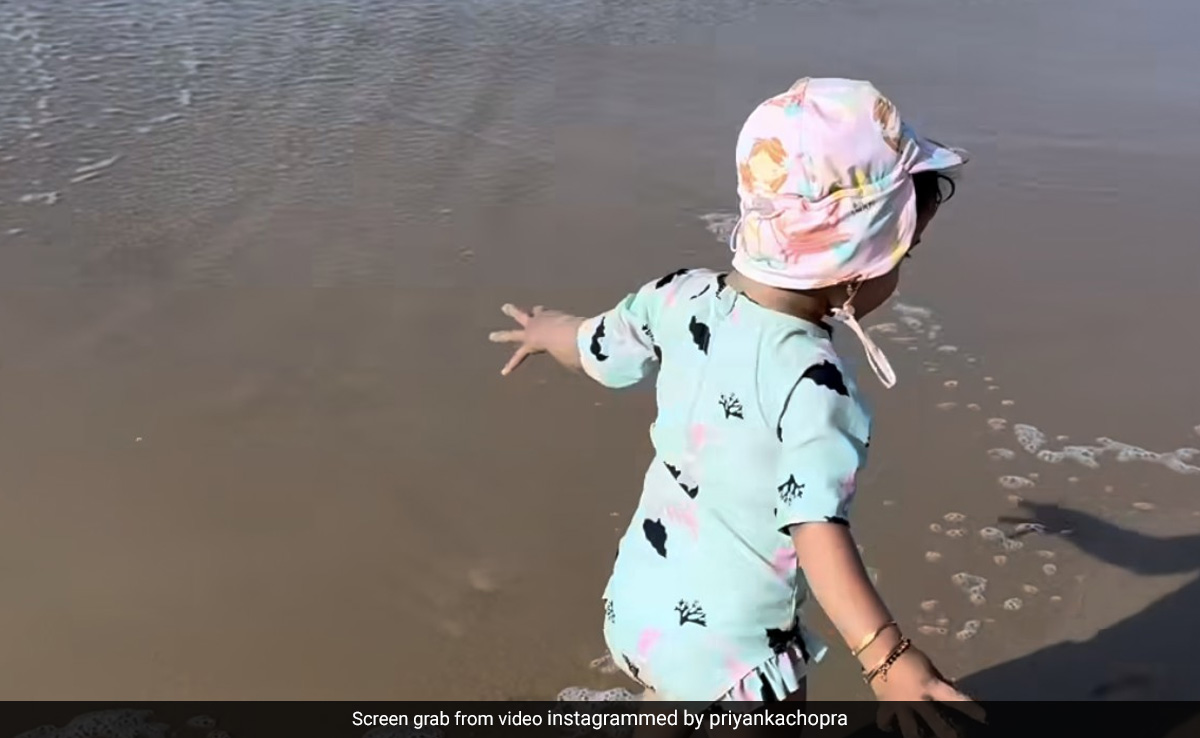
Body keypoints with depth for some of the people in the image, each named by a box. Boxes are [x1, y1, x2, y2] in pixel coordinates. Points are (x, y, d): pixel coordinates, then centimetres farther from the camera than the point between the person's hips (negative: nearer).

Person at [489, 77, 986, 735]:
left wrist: (541, 331, 29)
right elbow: (817, 525, -40)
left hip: (637, 604, 7)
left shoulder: (684, 298, -9)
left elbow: (594, 348, 8)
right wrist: (886, 656, -46)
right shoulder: (810, 379, -30)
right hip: (728, 648, -7)